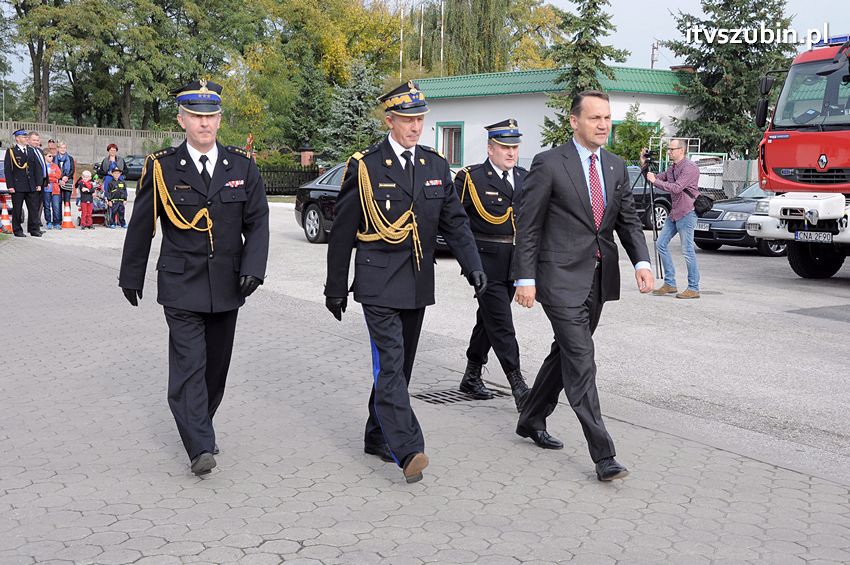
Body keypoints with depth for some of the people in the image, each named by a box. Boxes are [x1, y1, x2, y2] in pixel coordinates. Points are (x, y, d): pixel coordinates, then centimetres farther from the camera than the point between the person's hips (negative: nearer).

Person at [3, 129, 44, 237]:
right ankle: (17, 230, 10)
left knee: (34, 208, 2)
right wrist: (10, 186, -12)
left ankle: (34, 229, 9)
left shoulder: (31, 151, 13)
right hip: (18, 186, -4)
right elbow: (7, 170, -5)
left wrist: (39, 183, 5)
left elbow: (37, 168, 13)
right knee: (17, 210, 2)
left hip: (31, 187, 4)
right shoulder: (11, 151, -1)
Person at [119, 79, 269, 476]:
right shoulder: (161, 168, -2)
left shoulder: (242, 167, 3)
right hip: (181, 285, -3)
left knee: (216, 365, 12)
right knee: (188, 365, -10)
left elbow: (258, 223, 3)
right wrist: (131, 276, 11)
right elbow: (141, 226, 6)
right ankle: (200, 448, -10)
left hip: (227, 286, 3)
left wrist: (253, 267, -12)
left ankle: (198, 427, 32)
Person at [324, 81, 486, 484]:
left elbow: (454, 221, 9)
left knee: (399, 364, 12)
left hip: (417, 284, 5)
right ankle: (408, 450, -18)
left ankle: (378, 436, 26)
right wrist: (335, 288, 0)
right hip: (379, 283, -5)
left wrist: (472, 265, -7)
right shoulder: (365, 166, -5)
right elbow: (342, 231, -1)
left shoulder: (436, 166, 9)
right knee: (389, 363, -13)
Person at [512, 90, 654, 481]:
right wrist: (525, 279, -12)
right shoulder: (549, 164, -8)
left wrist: (642, 262, -5)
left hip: (599, 279, 7)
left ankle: (531, 420, 36)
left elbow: (628, 220, 12)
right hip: (562, 278, -7)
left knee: (565, 354, 17)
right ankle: (603, 455, -7)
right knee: (581, 362, -9)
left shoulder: (616, 167, 11)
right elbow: (528, 225, -7)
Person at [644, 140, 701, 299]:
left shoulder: (690, 167, -14)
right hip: (674, 212, 10)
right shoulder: (672, 168, 16)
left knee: (688, 250, -7)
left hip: (687, 213, -10)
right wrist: (644, 164, 8)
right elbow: (655, 178, 19)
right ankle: (669, 284, 14)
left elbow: (676, 188, -24)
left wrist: (655, 181, -18)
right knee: (661, 244, 8)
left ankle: (693, 288, 0)